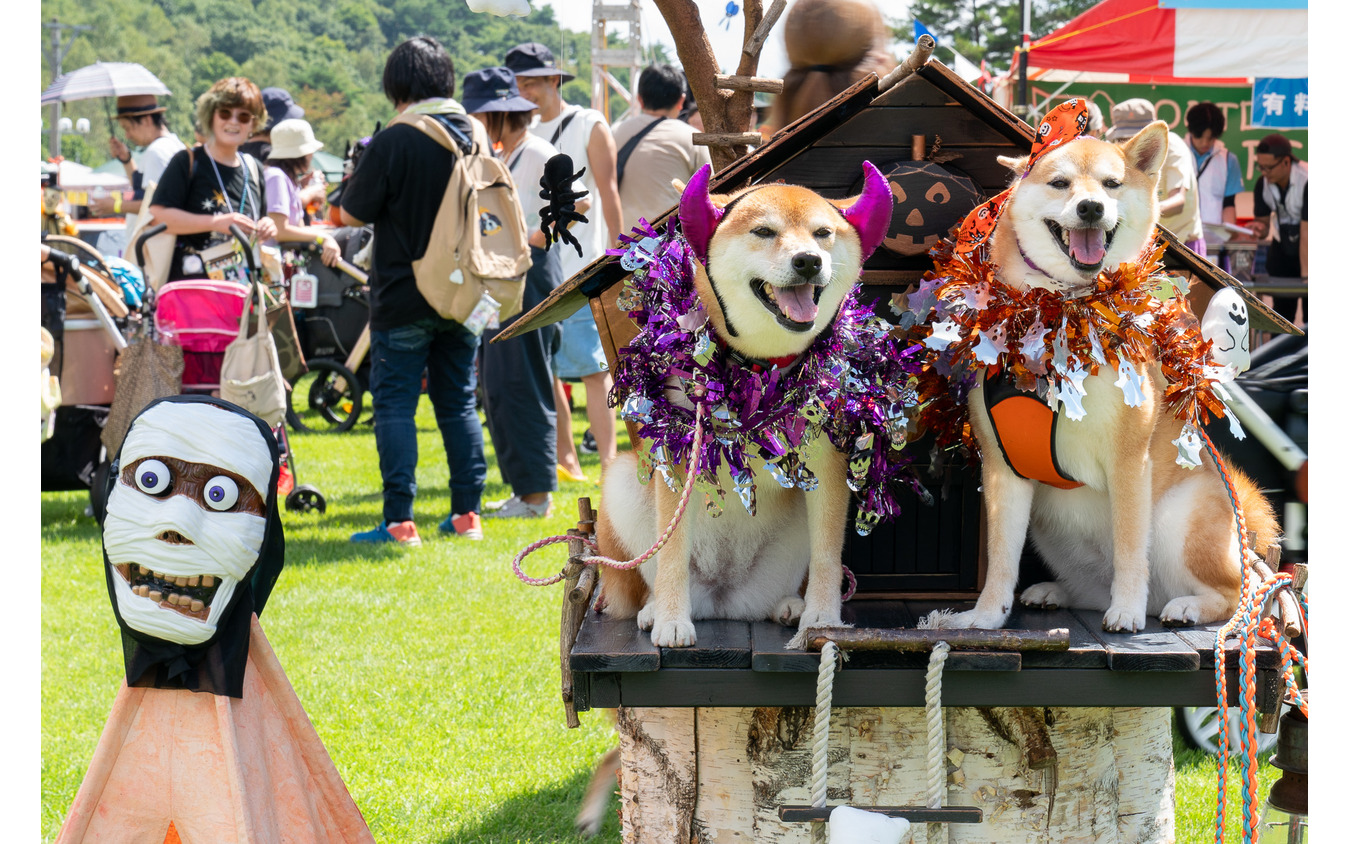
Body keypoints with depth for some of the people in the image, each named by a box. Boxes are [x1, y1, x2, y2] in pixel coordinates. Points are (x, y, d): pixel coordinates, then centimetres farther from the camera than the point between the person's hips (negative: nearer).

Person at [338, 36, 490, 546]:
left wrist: (359, 177, 9)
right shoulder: (475, 134, 3)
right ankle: (467, 514, 16)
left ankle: (399, 521, -4)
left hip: (404, 297, -5)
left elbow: (352, 215, -9)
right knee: (459, 402, 13)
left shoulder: (393, 143, -15)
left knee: (394, 404, 0)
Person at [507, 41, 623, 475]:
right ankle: (565, 460, 14)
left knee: (592, 367, -9)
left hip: (580, 271, -6)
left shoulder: (589, 127, 1)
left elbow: (608, 195, -3)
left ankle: (608, 461, -10)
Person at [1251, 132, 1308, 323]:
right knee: (1282, 309, 4)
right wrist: (1260, 230, -21)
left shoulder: (1307, 181, -27)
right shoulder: (1263, 184, -9)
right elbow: (1263, 222, 5)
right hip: (1282, 248, 5)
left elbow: (1306, 232, -29)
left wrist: (1305, 276, -31)